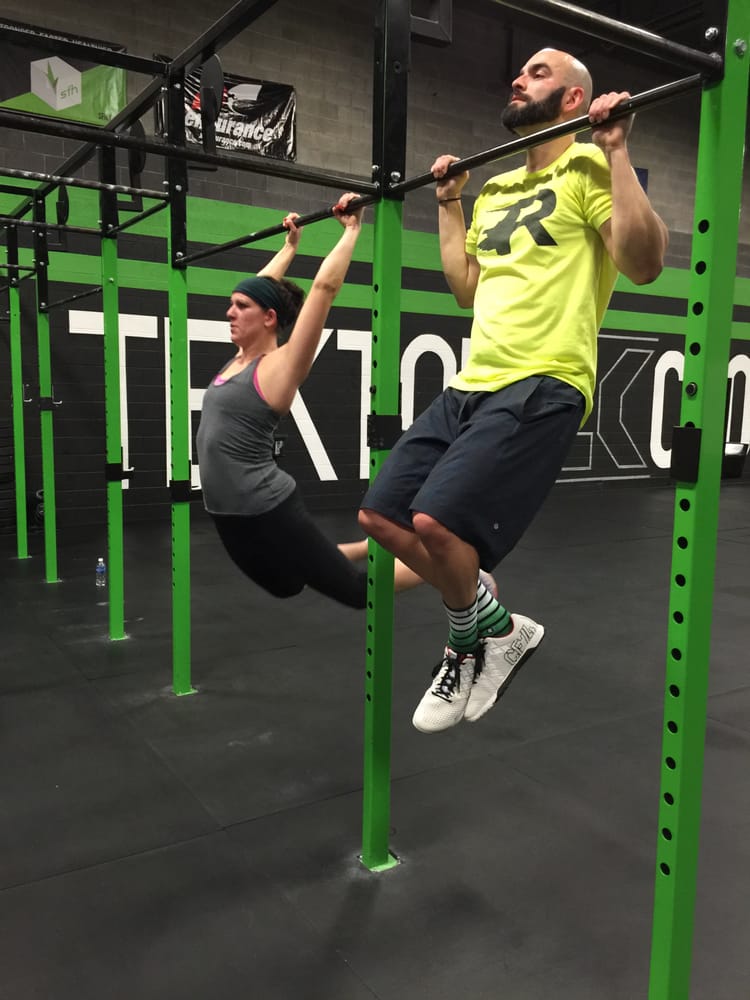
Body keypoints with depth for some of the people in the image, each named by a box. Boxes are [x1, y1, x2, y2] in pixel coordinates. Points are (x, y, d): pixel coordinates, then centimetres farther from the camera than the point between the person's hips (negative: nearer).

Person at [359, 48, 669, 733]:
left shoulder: (586, 172, -1)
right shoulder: (497, 190, 23)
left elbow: (645, 263, -15)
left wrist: (616, 150, -15)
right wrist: (448, 204, 27)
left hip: (541, 387, -8)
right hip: (472, 385, 9)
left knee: (435, 521, -23)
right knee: (381, 513, 4)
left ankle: (484, 634, 7)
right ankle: (489, 626, 20)